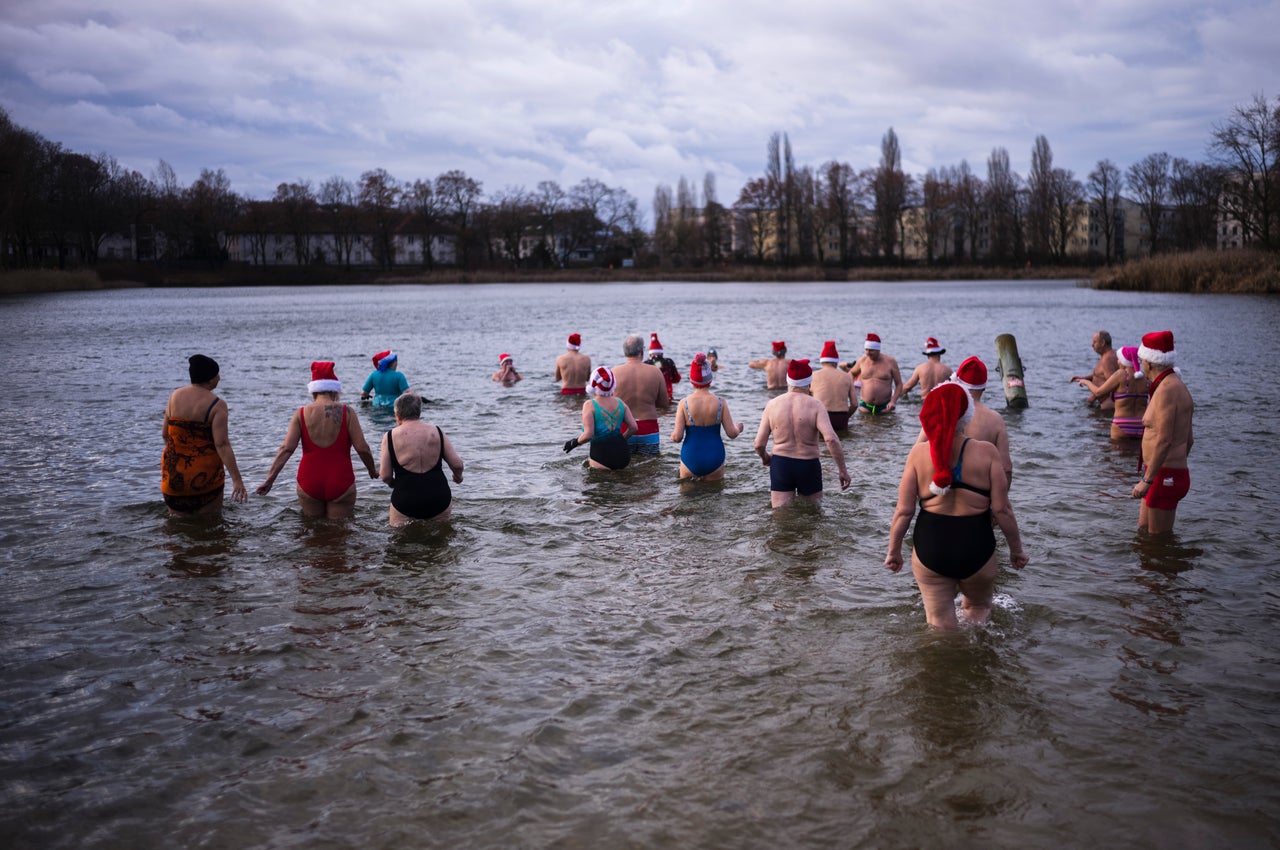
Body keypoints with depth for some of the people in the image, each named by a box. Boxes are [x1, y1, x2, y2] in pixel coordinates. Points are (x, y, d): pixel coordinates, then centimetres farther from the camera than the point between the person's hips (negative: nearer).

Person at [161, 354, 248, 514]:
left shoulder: (175, 396, 2)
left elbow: (165, 433, 8)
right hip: (206, 474, -5)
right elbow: (222, 444, -21)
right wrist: (236, 479, -23)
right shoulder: (217, 405, -13)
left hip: (174, 471, 5)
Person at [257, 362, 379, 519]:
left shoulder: (301, 413, -1)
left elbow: (286, 448, -9)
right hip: (340, 483, -2)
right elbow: (362, 448, -8)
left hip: (309, 484, 2)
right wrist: (372, 470, 9)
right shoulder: (346, 412, -6)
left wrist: (270, 479, -7)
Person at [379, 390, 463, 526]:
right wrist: (458, 476, 24)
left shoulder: (390, 437, -2)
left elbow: (385, 476, -2)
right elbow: (457, 464, 2)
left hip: (405, 501, -2)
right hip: (439, 498, 2)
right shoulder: (437, 432, 2)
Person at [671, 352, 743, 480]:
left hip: (691, 459, -1)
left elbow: (677, 437, -13)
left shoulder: (684, 403, -11)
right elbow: (732, 434, -7)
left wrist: (673, 435, 10)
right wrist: (738, 427, 16)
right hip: (714, 458, 1)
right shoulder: (720, 402, -9)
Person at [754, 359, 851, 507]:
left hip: (780, 464, 2)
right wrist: (843, 470, -14)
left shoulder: (772, 404, -3)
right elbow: (831, 439, -22)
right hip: (808, 466, -1)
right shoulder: (815, 405, -10)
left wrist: (764, 457, 20)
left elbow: (759, 444, -2)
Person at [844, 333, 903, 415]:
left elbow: (899, 384, 3)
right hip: (865, 406, 2)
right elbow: (852, 373, 26)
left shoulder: (890, 362, -1)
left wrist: (893, 401, -10)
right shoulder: (862, 360, 5)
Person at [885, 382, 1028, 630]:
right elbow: (1002, 509, -7)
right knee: (978, 607, 27)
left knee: (939, 619, 14)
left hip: (930, 547, 1)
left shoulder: (918, 453, -7)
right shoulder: (986, 453, -9)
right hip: (976, 547, 0)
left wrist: (894, 550, 8)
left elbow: (903, 511, -5)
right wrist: (1016, 549, 7)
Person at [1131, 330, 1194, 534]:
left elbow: (1164, 441, -25)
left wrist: (1147, 480, -23)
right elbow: (1188, 439, 20)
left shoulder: (1166, 390, -18)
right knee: (1143, 530, 17)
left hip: (1164, 476, -10)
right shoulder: (1177, 386, 14)